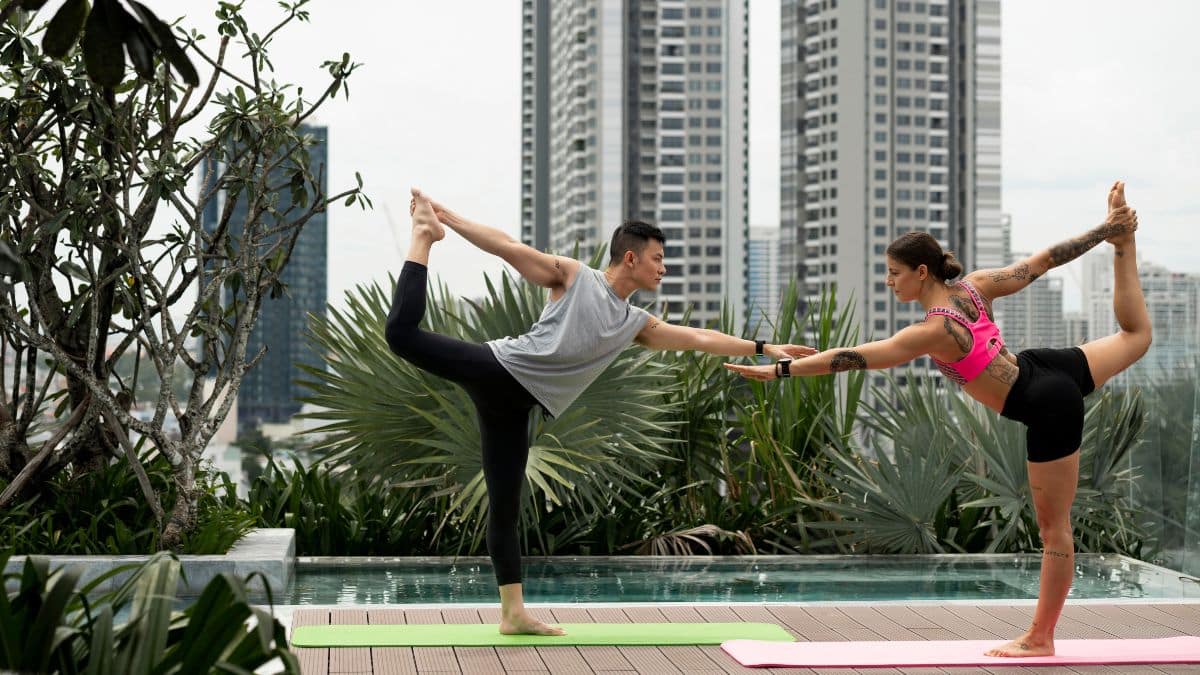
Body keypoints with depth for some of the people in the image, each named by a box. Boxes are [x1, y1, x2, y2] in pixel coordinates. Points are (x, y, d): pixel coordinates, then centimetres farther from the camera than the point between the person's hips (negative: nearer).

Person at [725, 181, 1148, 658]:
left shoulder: (934, 331, -23)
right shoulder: (976, 285, -4)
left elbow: (855, 357, -25)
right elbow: (1044, 260, 4)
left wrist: (779, 370, -25)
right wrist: (1107, 233, 15)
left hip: (1049, 409, -7)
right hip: (1051, 367, 7)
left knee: (1053, 526, 3)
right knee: (1135, 335, 36)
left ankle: (1040, 638, 14)